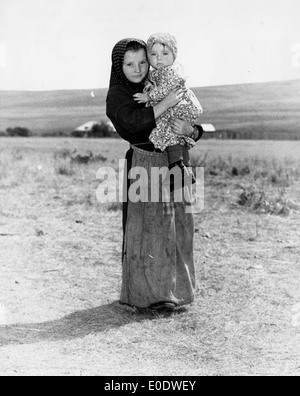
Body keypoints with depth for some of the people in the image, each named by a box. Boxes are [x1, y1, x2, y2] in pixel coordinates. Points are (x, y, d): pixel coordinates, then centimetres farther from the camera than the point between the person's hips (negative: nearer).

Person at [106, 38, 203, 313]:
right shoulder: (117, 94, -1)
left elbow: (197, 133, 10)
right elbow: (133, 121, -24)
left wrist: (188, 130, -12)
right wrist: (164, 104, -23)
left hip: (173, 165, 6)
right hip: (143, 165, -5)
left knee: (176, 226, 9)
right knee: (147, 228, -3)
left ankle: (172, 287, 22)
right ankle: (148, 292, 7)